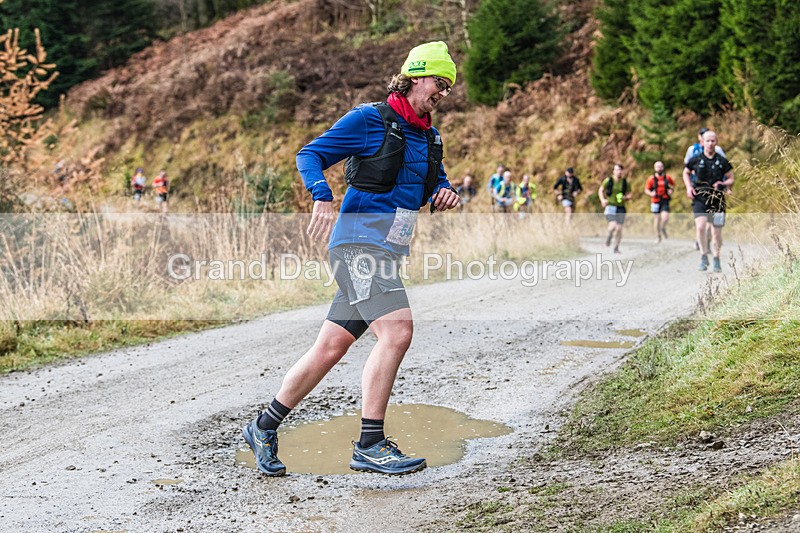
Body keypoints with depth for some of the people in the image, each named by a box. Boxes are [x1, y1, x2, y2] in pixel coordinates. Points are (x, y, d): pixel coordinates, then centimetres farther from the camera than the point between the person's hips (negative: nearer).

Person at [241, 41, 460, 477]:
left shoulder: (429, 137, 18)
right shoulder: (369, 119, -4)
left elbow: (435, 180, 30)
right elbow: (309, 155, -6)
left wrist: (445, 192, 5)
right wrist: (322, 196, -24)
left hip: (389, 252, 8)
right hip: (360, 241, -8)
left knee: (331, 347, 8)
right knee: (397, 330, -21)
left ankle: (264, 428, 20)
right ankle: (369, 445, -15)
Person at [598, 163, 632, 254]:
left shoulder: (625, 182, 5)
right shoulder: (608, 180, -2)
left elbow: (630, 193, 15)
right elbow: (600, 190, 9)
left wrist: (626, 197, -7)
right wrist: (602, 200, -8)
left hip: (621, 208, 3)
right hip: (610, 206, -3)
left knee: (619, 228, 1)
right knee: (613, 225, -22)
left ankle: (616, 248, 16)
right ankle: (609, 236, 12)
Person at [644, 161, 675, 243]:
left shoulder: (667, 177, 4)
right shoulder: (651, 179, -1)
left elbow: (673, 184, 23)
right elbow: (646, 189, 3)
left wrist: (671, 190, 4)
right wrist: (651, 193, -17)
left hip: (665, 200, 0)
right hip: (656, 201, 0)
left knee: (665, 217, -16)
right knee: (657, 218, 5)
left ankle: (663, 228, 17)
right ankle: (658, 236, 19)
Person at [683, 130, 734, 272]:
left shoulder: (722, 161, 2)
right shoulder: (696, 160, 3)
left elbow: (731, 179, 9)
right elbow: (686, 173, 20)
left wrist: (723, 183, -13)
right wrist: (689, 187, 4)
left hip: (717, 199, 1)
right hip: (700, 198, -1)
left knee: (717, 232, 6)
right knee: (700, 227, -21)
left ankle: (716, 260, 26)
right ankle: (704, 257, -5)